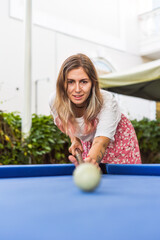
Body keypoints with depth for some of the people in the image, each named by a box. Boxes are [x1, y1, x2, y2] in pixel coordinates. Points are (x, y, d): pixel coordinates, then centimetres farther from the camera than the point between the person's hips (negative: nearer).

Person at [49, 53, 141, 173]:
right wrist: (74, 139, -13)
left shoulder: (107, 102, -38)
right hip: (86, 143, 3)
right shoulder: (54, 101, -25)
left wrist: (91, 160, -72)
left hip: (117, 142, -3)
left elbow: (101, 142, -52)